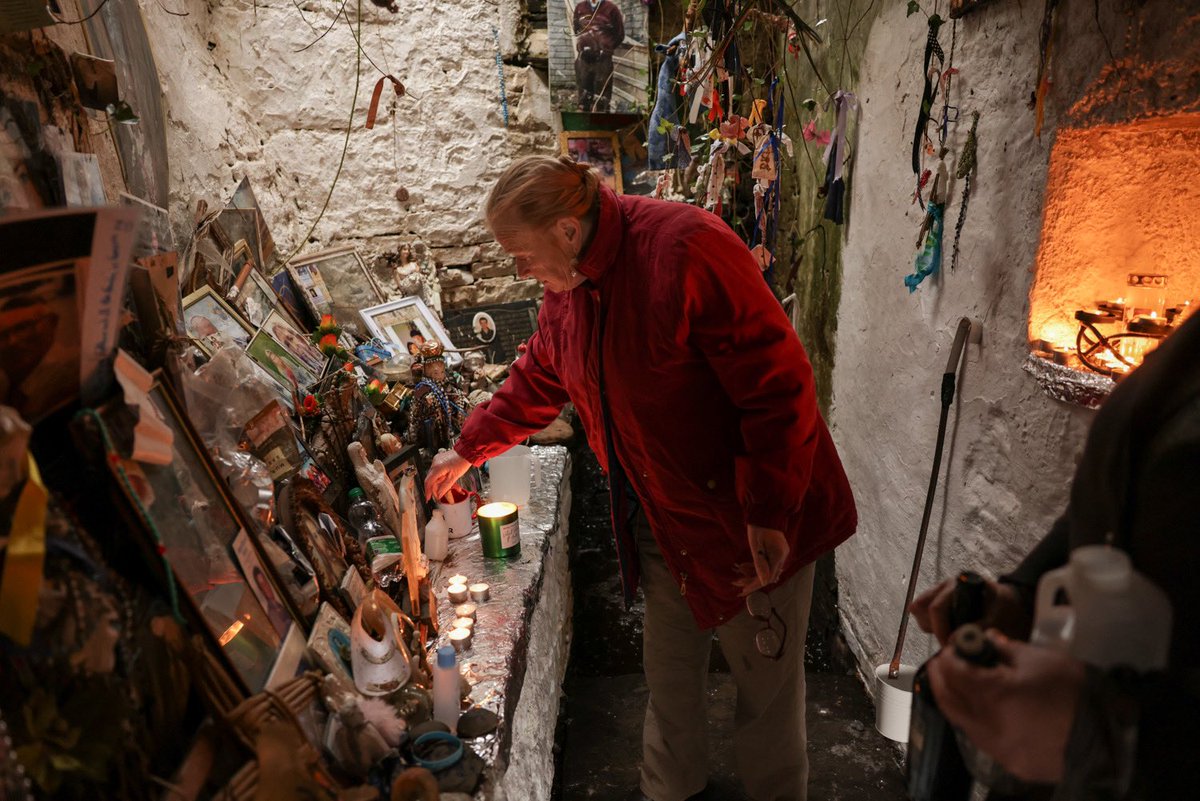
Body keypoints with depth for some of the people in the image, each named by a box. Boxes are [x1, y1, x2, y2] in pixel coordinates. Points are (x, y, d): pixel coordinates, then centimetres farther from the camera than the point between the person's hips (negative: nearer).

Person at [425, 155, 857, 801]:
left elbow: (777, 381, -25)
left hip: (748, 522, -7)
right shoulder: (565, 287, 2)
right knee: (668, 674, 21)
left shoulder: (686, 250, -25)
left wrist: (770, 516, -23)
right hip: (661, 518, 7)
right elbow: (535, 383, 18)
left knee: (767, 682, 13)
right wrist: (468, 449, 22)